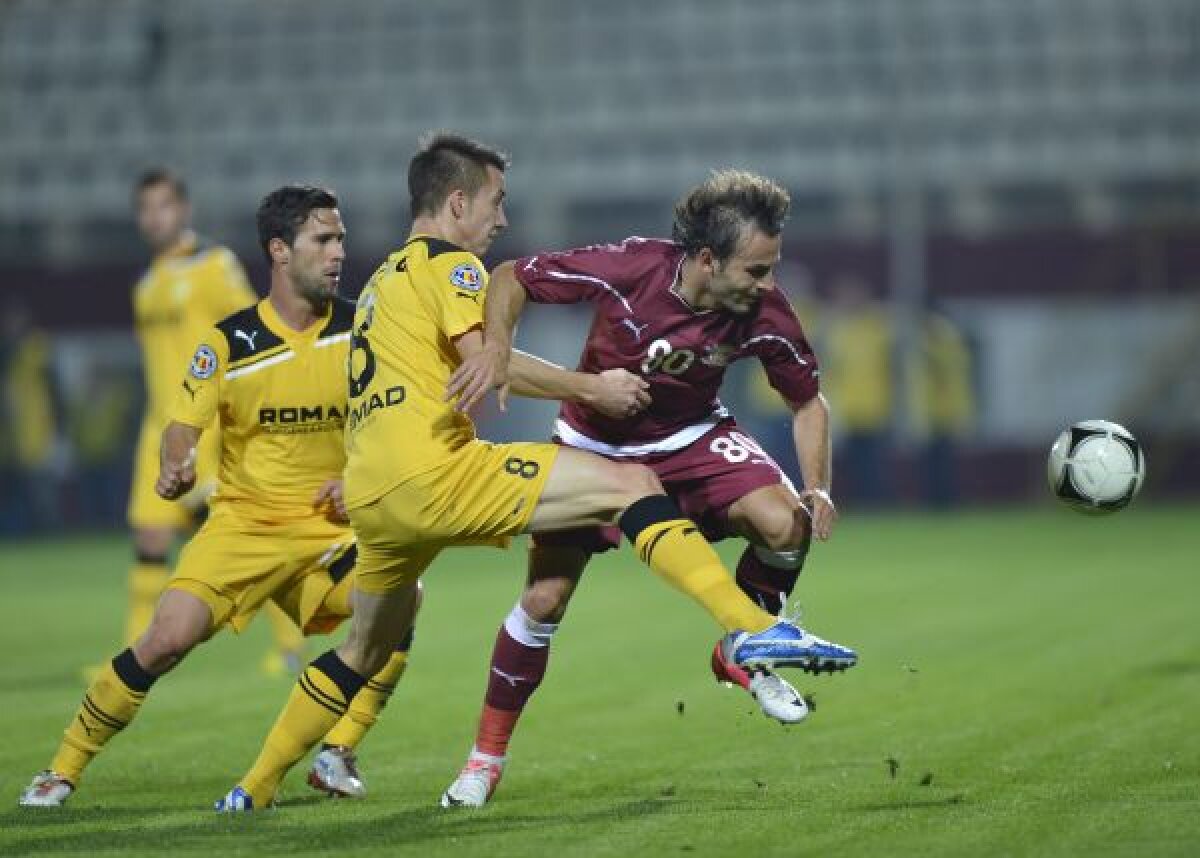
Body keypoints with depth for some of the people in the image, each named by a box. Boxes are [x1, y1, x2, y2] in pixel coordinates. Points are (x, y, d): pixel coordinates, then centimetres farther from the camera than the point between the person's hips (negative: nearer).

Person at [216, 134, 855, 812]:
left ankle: (255, 786, 32)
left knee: (367, 649, 29)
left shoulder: (383, 279, 29)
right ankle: (751, 628, -31)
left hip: (372, 500, 9)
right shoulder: (450, 262, 1)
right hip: (436, 474, -9)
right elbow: (487, 361, -13)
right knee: (631, 484, -13)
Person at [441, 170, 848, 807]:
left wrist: (817, 489, -18)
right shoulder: (628, 269, -31)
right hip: (595, 443, -2)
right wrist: (495, 349, -36)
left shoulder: (764, 314, -22)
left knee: (786, 523, -24)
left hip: (692, 439, 2)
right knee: (544, 598, -5)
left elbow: (807, 401, -4)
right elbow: (510, 279, -18)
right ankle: (487, 754, 13)